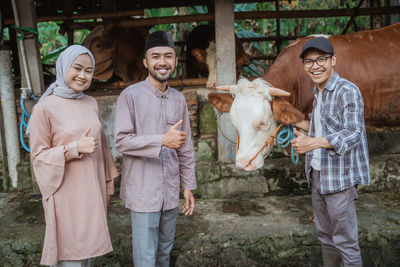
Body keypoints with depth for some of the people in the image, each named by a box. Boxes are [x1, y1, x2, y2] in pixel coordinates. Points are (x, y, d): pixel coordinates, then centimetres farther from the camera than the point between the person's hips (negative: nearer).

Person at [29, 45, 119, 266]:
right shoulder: (45, 108, -10)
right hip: (66, 194, -5)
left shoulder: (91, 104, 7)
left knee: (86, 248, 14)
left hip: (91, 192, 5)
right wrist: (75, 148, -20)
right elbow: (38, 156, -7)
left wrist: (107, 185, 15)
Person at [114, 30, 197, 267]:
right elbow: (121, 141, -13)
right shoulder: (131, 95, -8)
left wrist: (188, 186, 11)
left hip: (171, 192, 5)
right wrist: (162, 140, -22)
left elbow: (185, 148, 11)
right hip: (143, 193, -5)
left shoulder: (179, 99, 8)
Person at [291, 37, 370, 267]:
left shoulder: (348, 91, -13)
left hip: (340, 178, -8)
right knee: (325, 236, 19)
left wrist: (314, 143, -37)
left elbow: (353, 133, -24)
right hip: (318, 175, 8)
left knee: (345, 241, 0)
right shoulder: (318, 93, 13)